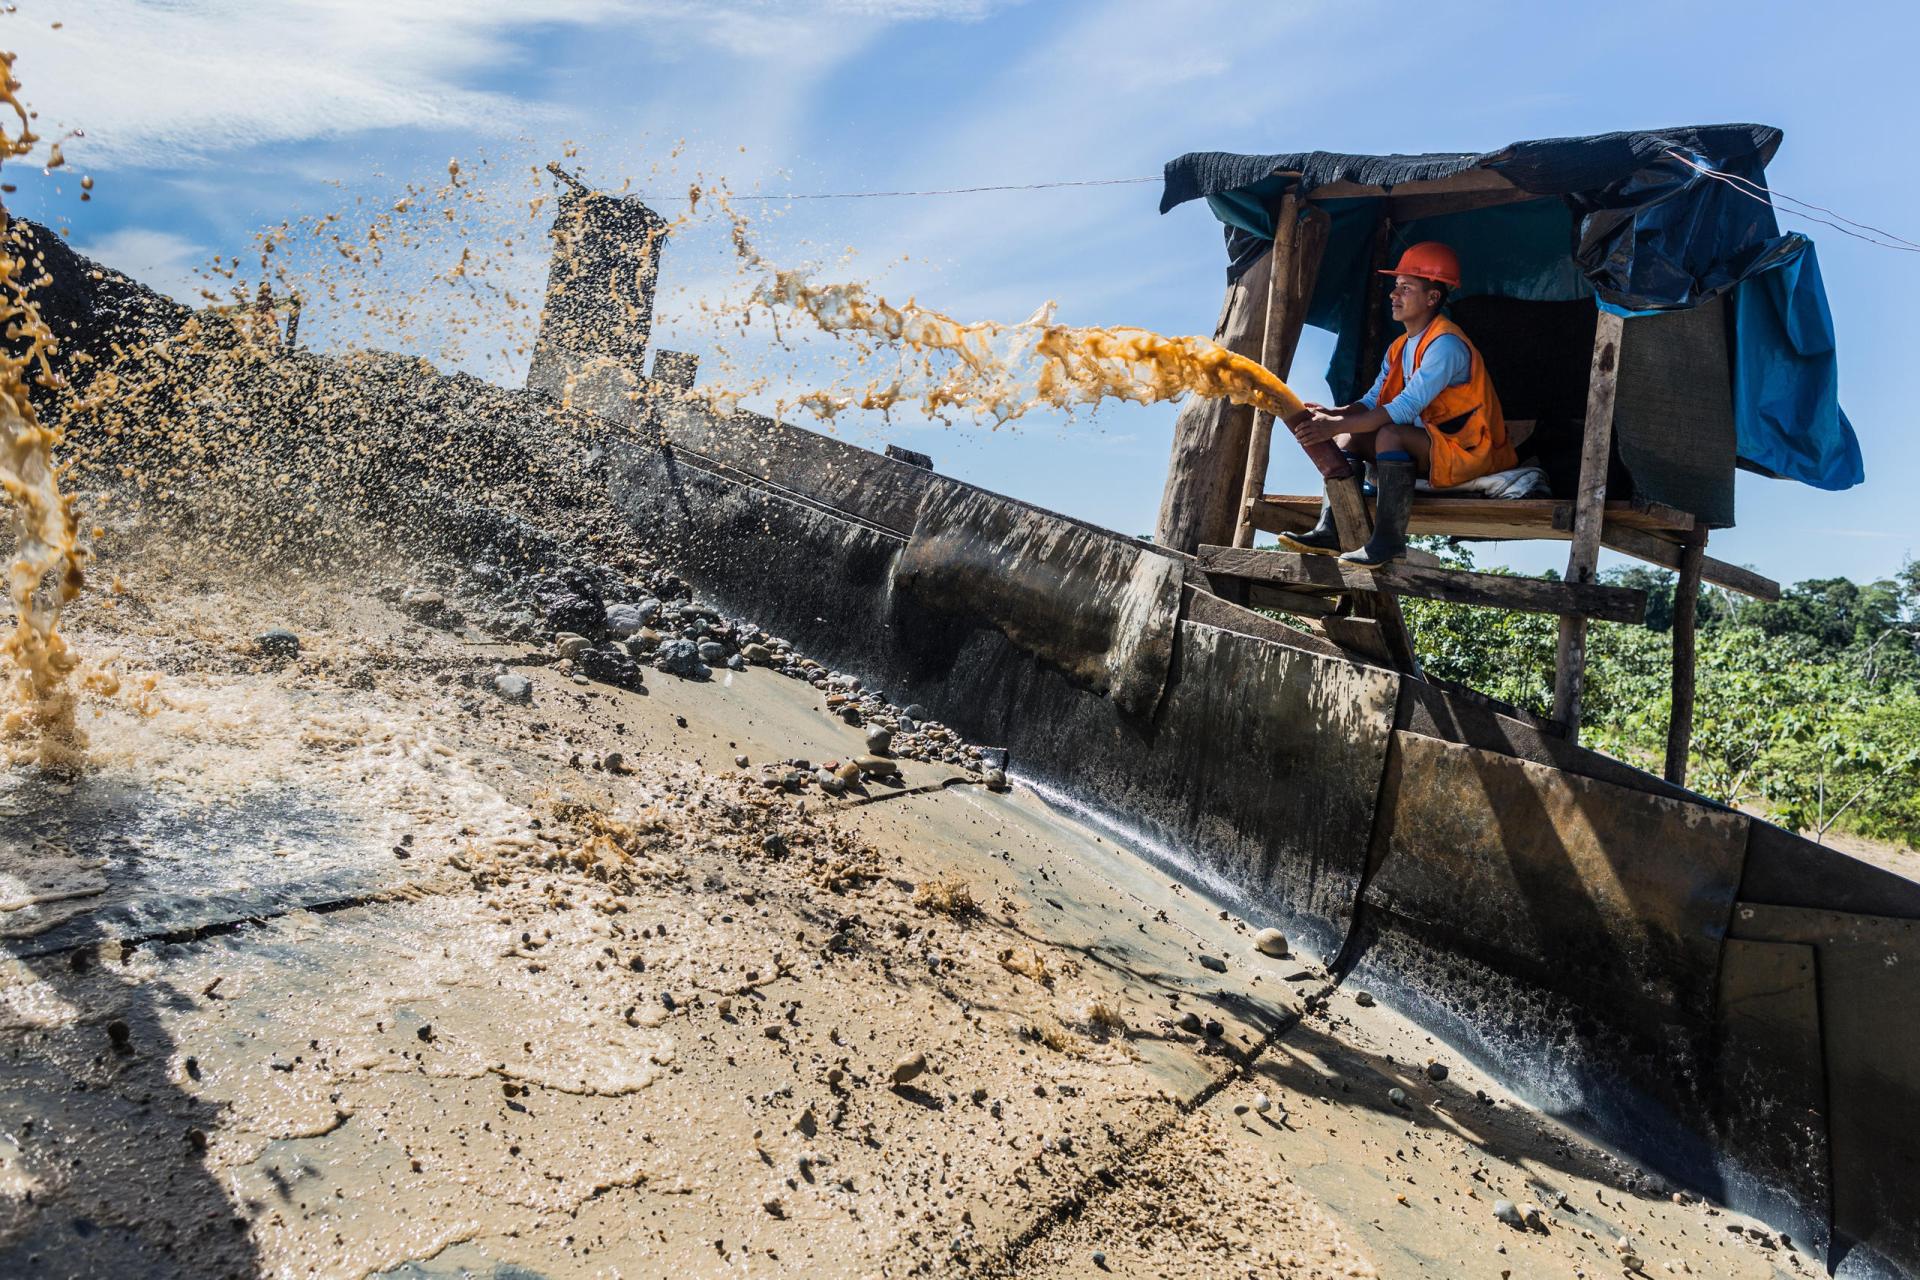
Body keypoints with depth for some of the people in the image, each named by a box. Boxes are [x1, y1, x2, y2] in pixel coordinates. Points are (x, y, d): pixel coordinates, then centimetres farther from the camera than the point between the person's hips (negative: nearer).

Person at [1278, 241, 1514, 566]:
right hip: (1428, 449, 9)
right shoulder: (1398, 349, 11)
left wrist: (1336, 425, -33)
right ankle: (1328, 530, -15)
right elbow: (1371, 402, 4)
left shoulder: (1446, 344, -18)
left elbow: (1405, 409, -28)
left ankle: (1389, 540, -31)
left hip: (1468, 451, -9)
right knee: (1349, 436, -1)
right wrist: (1332, 414, -17)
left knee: (1390, 434, -32)